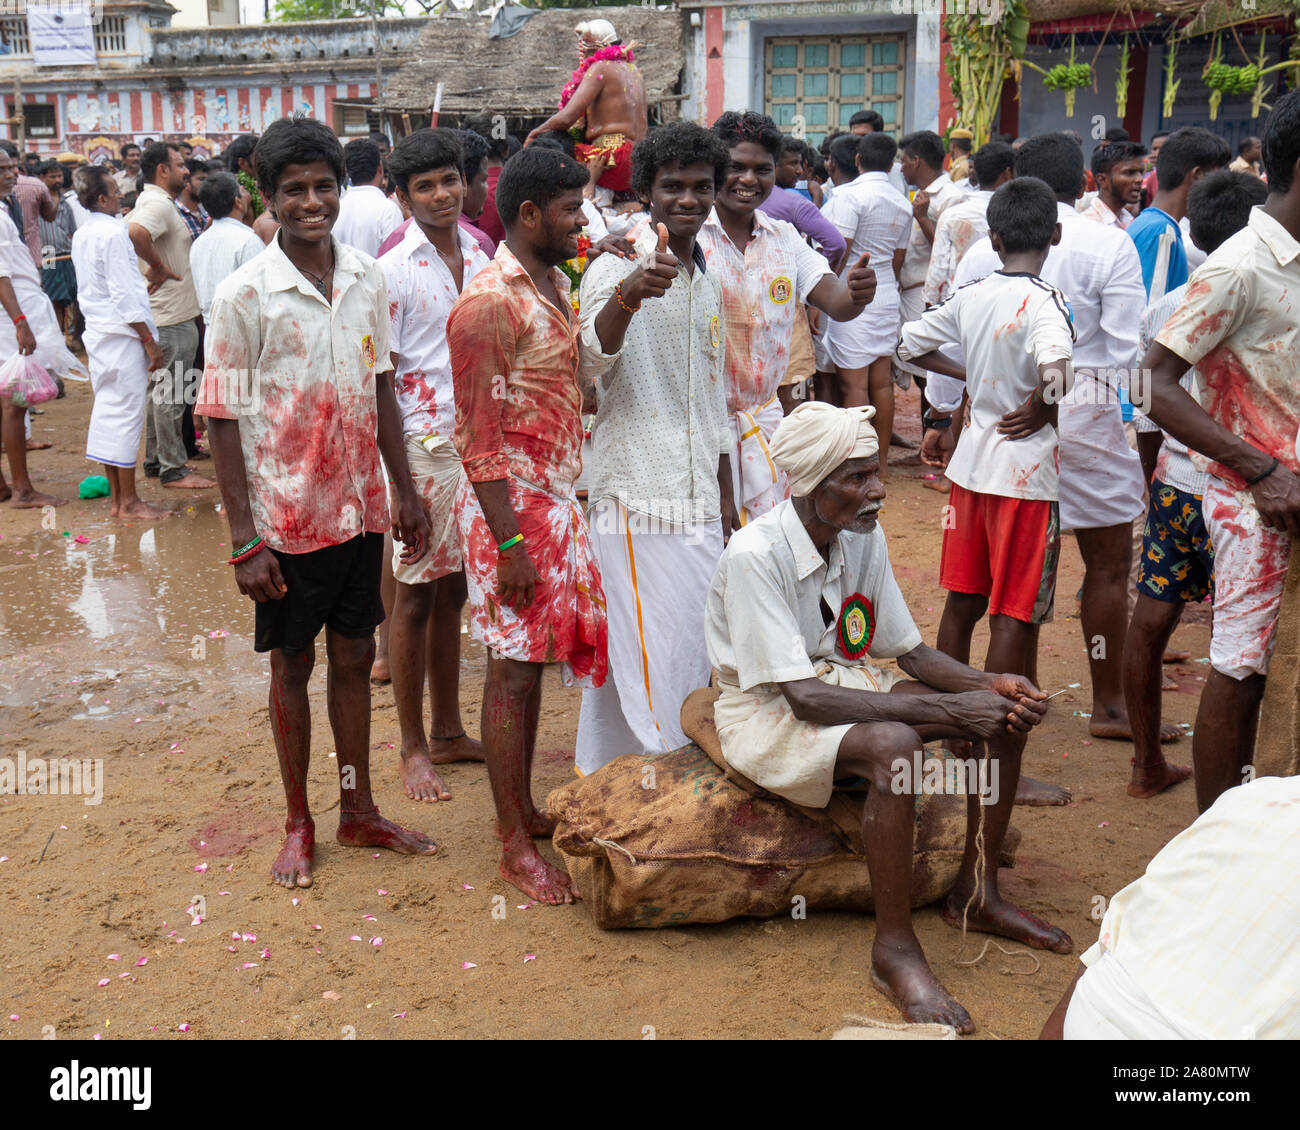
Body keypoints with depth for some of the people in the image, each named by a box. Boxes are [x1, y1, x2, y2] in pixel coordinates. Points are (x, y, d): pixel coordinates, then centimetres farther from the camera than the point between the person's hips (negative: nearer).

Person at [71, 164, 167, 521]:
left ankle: (117, 498, 18)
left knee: (107, 412, 12)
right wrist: (150, 341, -14)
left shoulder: (81, 235, 12)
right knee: (127, 414, -4)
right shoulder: (113, 234, -15)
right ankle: (128, 502, 1)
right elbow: (124, 295, -18)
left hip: (97, 332, 9)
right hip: (122, 334, -9)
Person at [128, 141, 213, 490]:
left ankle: (155, 459, 26)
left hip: (165, 314, 11)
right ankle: (173, 470, 1)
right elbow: (135, 233, -37)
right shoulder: (158, 204, -17)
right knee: (170, 395, -5)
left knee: (161, 389, 17)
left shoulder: (153, 202, 15)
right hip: (172, 317, -11)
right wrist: (158, 267, -24)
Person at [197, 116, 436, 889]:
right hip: (286, 516, -4)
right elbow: (224, 422, -11)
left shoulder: (368, 280, 1)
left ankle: (359, 811, 30)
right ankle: (299, 825, 27)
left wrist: (405, 491, 10)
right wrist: (244, 540, -14)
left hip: (359, 508, 4)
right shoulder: (245, 295, -13)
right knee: (293, 665, 10)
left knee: (355, 657, 14)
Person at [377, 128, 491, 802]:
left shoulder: (480, 258, 10)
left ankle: (448, 732, 24)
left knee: (453, 589, 13)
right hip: (424, 444, -5)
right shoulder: (391, 268, -7)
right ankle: (413, 748, 14)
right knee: (415, 594, 3)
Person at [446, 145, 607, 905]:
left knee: (534, 661, 15)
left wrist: (567, 503, 15)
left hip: (559, 498, 9)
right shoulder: (489, 304, -16)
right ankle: (516, 845, 9)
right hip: (511, 505, -8)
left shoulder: (558, 286, 12)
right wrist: (509, 543, -21)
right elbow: (480, 437, -19)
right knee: (514, 668, -1)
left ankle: (524, 809, 28)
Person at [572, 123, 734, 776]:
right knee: (649, 655, -7)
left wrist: (725, 501, 21)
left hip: (698, 503, 8)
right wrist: (627, 297, -47)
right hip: (636, 500, -7)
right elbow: (590, 364, -28)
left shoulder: (708, 286, 16)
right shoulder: (615, 269, -8)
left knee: (694, 655, 13)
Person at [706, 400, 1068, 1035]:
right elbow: (802, 696, -31)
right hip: (766, 710, -8)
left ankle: (975, 896, 9)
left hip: (842, 679, 8)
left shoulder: (863, 536, -4)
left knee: (1004, 713, -5)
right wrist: (947, 709, -32)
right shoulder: (754, 556, -27)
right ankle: (894, 949, -21)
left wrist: (991, 685, -16)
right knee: (892, 745, -36)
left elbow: (910, 652, 4)